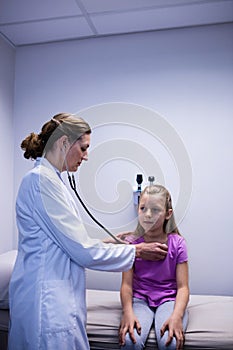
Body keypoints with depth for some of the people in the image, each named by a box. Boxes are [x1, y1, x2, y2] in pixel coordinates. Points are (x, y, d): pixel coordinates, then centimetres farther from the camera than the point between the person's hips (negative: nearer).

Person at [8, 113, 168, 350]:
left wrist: (109, 242, 12)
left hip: (54, 295, 9)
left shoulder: (49, 179, 12)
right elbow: (82, 250, -18)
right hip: (47, 299, -9)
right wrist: (136, 251, -7)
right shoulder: (42, 180, -18)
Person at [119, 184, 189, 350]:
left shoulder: (177, 243, -4)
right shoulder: (132, 242, -3)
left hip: (169, 299, 0)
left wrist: (177, 315, -22)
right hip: (140, 299, 0)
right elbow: (127, 284, -5)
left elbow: (183, 287, -5)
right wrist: (128, 312, -23)